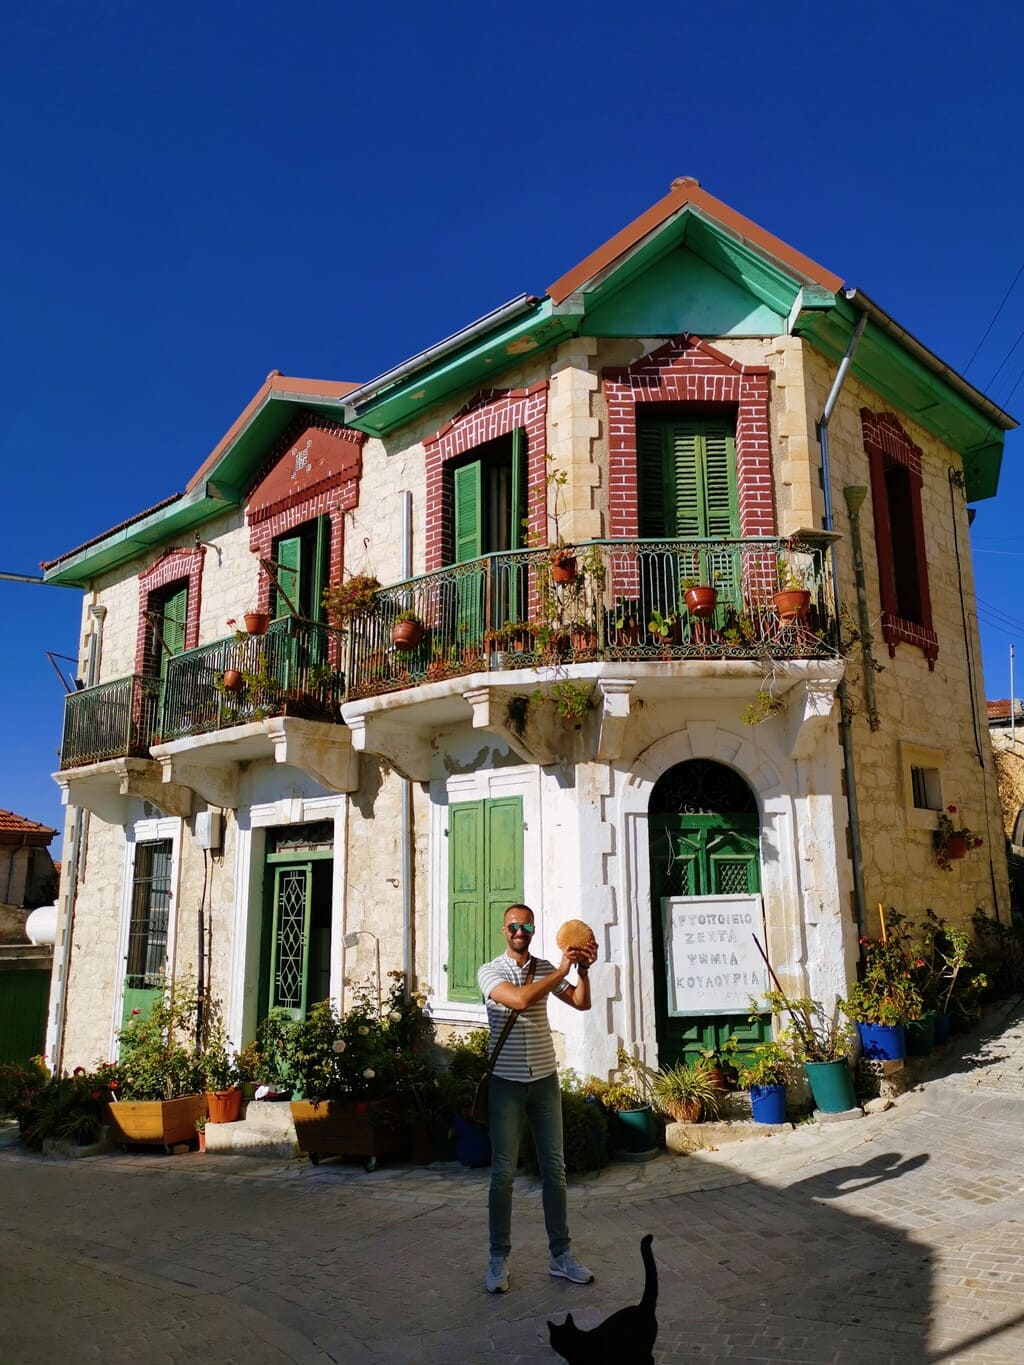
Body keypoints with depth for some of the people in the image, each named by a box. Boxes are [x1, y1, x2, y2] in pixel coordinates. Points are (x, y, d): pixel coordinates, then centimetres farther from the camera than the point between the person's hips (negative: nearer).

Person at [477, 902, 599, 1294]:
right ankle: (499, 1258, 16)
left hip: (545, 1079, 4)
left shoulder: (547, 969, 6)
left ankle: (561, 1254, 19)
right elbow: (519, 999, -24)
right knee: (503, 1172, 3)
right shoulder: (490, 971, -7)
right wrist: (561, 971, -23)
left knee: (554, 1168, 8)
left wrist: (582, 970, -15)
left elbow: (582, 1002, 2)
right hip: (506, 1082, -4)